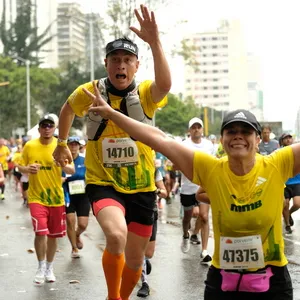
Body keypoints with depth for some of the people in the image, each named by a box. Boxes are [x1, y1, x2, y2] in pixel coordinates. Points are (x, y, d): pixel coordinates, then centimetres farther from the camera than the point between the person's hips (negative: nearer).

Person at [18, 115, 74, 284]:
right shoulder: (29, 146, -3)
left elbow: (72, 170, -6)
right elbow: (20, 167, 6)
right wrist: (27, 169, -18)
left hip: (56, 197, 1)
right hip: (36, 197, -1)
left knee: (53, 235, 10)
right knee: (40, 232, -14)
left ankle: (50, 267, 29)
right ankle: (41, 266, 8)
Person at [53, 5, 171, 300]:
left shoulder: (146, 93, -9)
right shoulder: (89, 92, -7)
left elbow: (165, 84, -34)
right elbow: (67, 110, 16)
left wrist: (155, 42, -47)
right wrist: (62, 144, 24)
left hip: (141, 187, 2)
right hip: (102, 183, -1)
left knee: (135, 260, 11)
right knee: (116, 235, -32)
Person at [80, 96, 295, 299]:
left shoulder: (277, 167, -9)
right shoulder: (211, 169, -6)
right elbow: (160, 140, -7)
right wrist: (110, 113, -7)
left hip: (271, 281, -1)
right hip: (222, 279, 1)